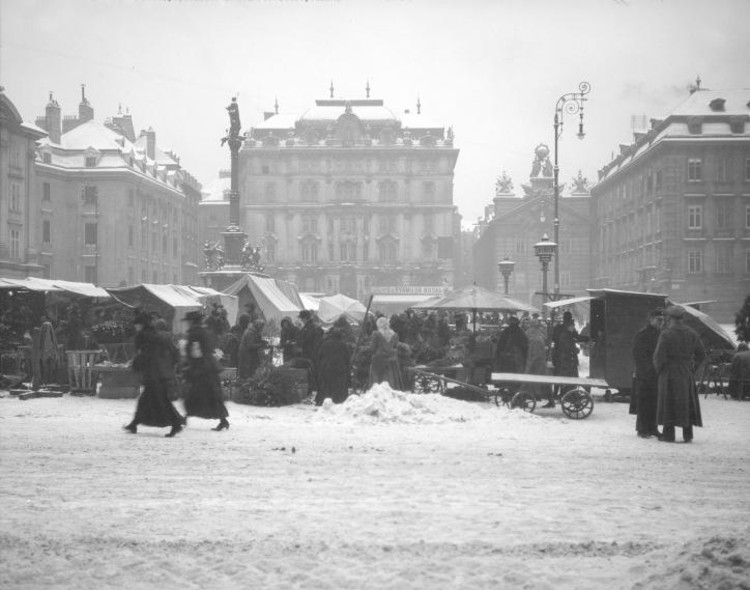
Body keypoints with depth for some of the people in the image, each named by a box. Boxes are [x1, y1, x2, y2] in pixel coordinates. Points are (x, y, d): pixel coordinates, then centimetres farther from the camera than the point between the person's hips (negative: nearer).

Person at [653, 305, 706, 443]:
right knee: (687, 403, 10)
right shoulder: (692, 334, 3)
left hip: (669, 373, -4)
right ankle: (688, 435, 9)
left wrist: (658, 369, 2)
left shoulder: (666, 335, -13)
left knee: (669, 403, 3)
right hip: (687, 374, 4)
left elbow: (659, 356, -16)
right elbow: (701, 354, 6)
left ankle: (668, 434, 3)